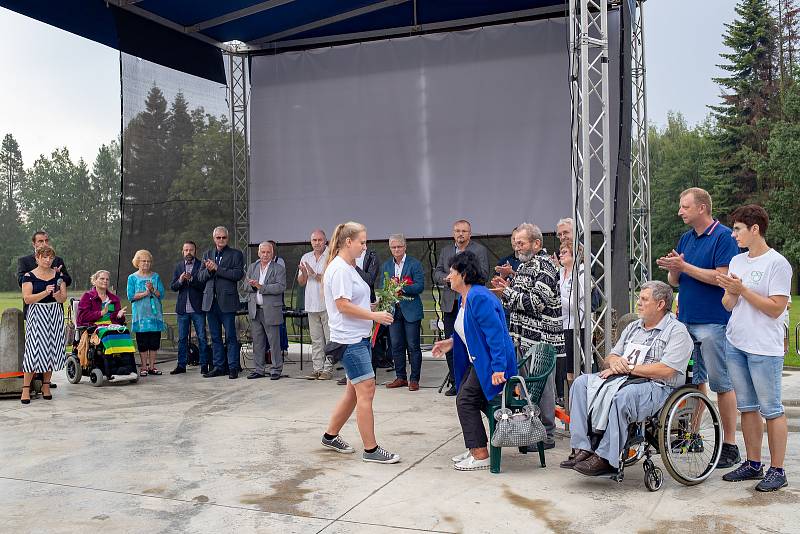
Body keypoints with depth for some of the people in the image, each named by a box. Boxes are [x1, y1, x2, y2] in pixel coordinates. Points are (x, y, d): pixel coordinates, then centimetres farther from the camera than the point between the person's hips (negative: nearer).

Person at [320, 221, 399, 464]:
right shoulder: (339, 269, -15)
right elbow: (343, 305, -20)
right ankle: (371, 449, -1)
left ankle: (330, 435, 28)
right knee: (366, 390, -8)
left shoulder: (349, 268, 16)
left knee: (354, 391, 15)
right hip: (349, 340, -10)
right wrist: (375, 315, -16)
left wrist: (374, 310, 13)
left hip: (360, 337, 10)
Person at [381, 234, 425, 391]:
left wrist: (402, 288, -21)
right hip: (393, 310, 5)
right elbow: (382, 287, 10)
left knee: (413, 346, 0)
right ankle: (400, 377, 19)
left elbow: (420, 286, -10)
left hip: (411, 310, -5)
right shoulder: (386, 266, 12)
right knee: (396, 346, 8)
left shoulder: (414, 264, -3)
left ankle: (414, 379, 7)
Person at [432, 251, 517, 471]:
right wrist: (451, 342, 13)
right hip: (477, 361, 11)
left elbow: (495, 334, -27)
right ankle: (474, 450, 23)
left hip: (491, 362, -11)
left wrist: (498, 368, -30)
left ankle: (481, 456, -3)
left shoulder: (479, 298, -22)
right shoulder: (464, 298, 12)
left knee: (466, 401, -9)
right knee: (464, 400, 13)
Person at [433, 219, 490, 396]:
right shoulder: (446, 251, 17)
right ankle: (455, 382, 16)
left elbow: (483, 274, -9)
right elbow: (436, 274, 12)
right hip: (450, 304, 5)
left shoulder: (480, 250, 2)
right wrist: (447, 278, -9)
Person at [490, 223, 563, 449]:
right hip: (525, 337, 9)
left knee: (542, 385, -3)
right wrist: (505, 289, 4)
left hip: (541, 338, -9)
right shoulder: (524, 265, 17)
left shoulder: (544, 265, -13)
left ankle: (546, 435, 5)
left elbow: (536, 302, -20)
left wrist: (507, 292, -13)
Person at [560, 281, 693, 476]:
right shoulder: (633, 327, 24)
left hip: (657, 387, -7)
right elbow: (611, 357, 22)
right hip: (624, 380, 8)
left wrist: (628, 368, -13)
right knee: (581, 382, -14)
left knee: (622, 396, -38)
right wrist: (615, 362, -4)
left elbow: (666, 370, -14)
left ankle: (605, 458, -31)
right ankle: (582, 449, -23)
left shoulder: (677, 331, -1)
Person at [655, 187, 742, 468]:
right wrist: (673, 269, -8)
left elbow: (721, 277, -17)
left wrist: (685, 266, -17)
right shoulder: (685, 239, 14)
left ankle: (730, 445, 5)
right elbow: (675, 282, 14)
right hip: (686, 319, 7)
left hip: (713, 321, -7)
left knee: (721, 382, -2)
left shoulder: (723, 236, -8)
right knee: (694, 379, 13)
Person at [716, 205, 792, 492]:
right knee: (747, 407, 13)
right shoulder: (737, 261, 12)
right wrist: (731, 293, -8)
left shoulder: (777, 264, -10)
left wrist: (742, 290, -17)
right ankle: (753, 464, 23)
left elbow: (776, 308, -14)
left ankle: (777, 470, 9)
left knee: (771, 409, 0)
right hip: (735, 344, 7)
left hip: (764, 349, -7)